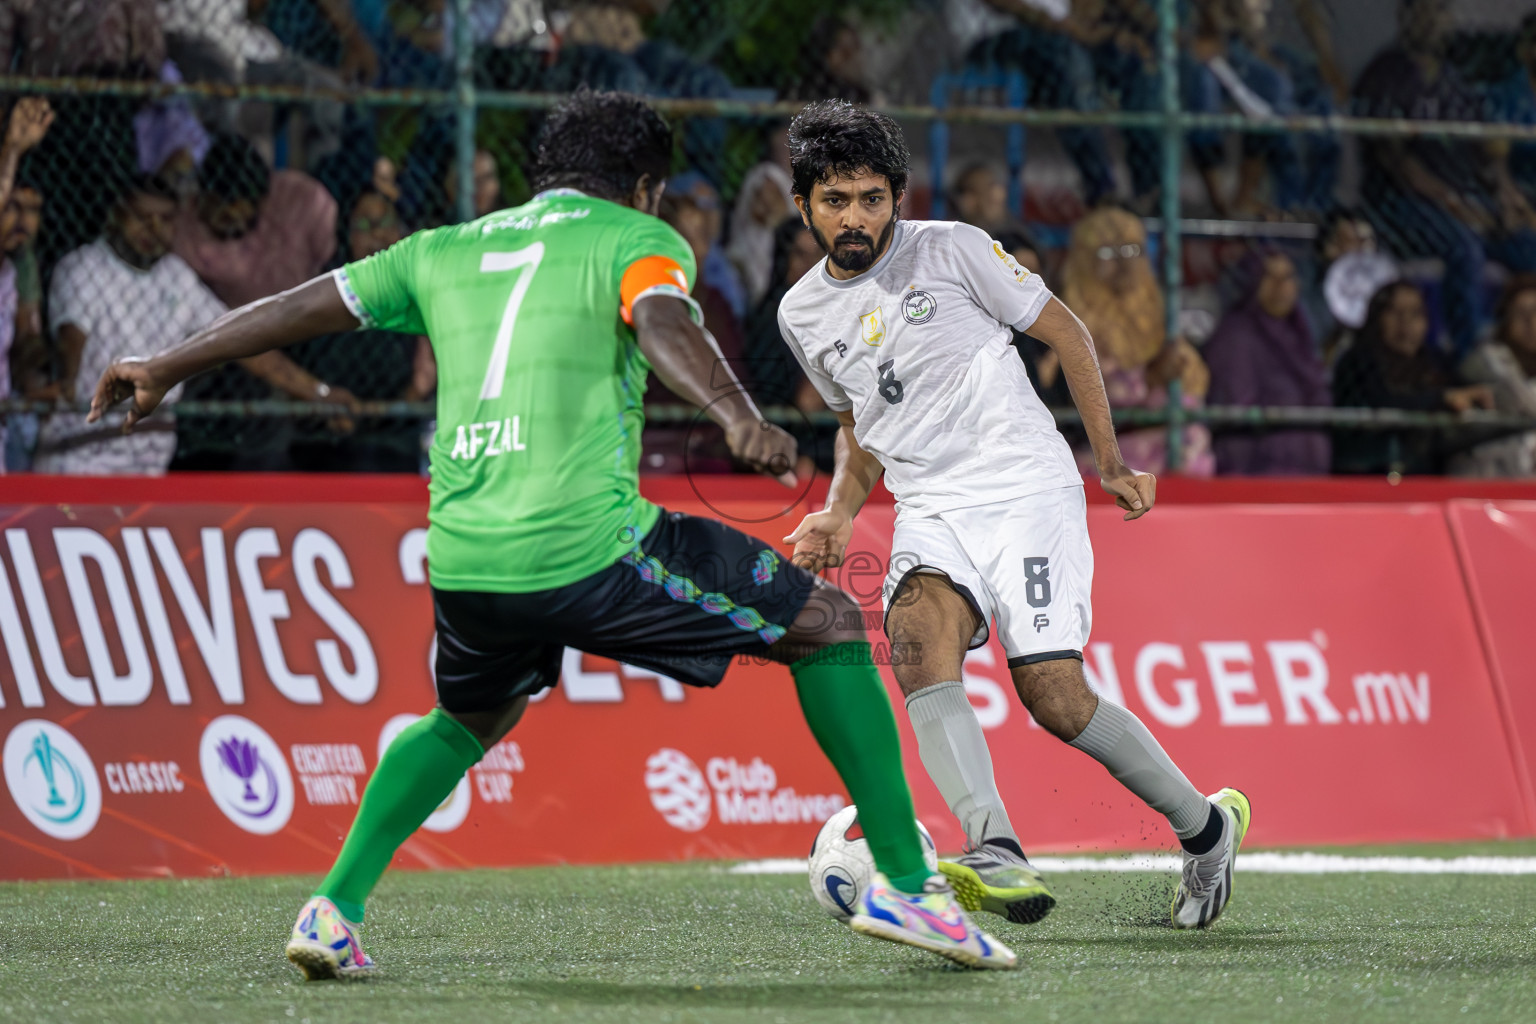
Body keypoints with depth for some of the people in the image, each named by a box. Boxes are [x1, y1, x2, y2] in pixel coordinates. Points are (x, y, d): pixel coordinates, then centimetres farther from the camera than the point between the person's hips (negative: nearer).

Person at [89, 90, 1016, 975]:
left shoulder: (445, 251, 21)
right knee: (830, 623, 10)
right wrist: (739, 416, -34)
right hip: (588, 545, -6)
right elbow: (661, 323, -17)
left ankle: (335, 907, 22)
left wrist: (165, 369, 40)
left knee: (472, 720, 36)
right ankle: (905, 883, 5)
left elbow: (299, 308, 28)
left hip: (462, 561, 6)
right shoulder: (640, 240, 6)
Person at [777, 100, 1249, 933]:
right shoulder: (802, 314, 10)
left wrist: (1110, 463, 6)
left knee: (1055, 697, -14)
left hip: (1027, 491, -4)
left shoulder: (952, 249, -4)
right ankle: (997, 859, -43)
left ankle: (1205, 826, 11)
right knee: (917, 638, -29)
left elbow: (1064, 332, 4)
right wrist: (838, 514, 10)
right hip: (931, 513, 4)